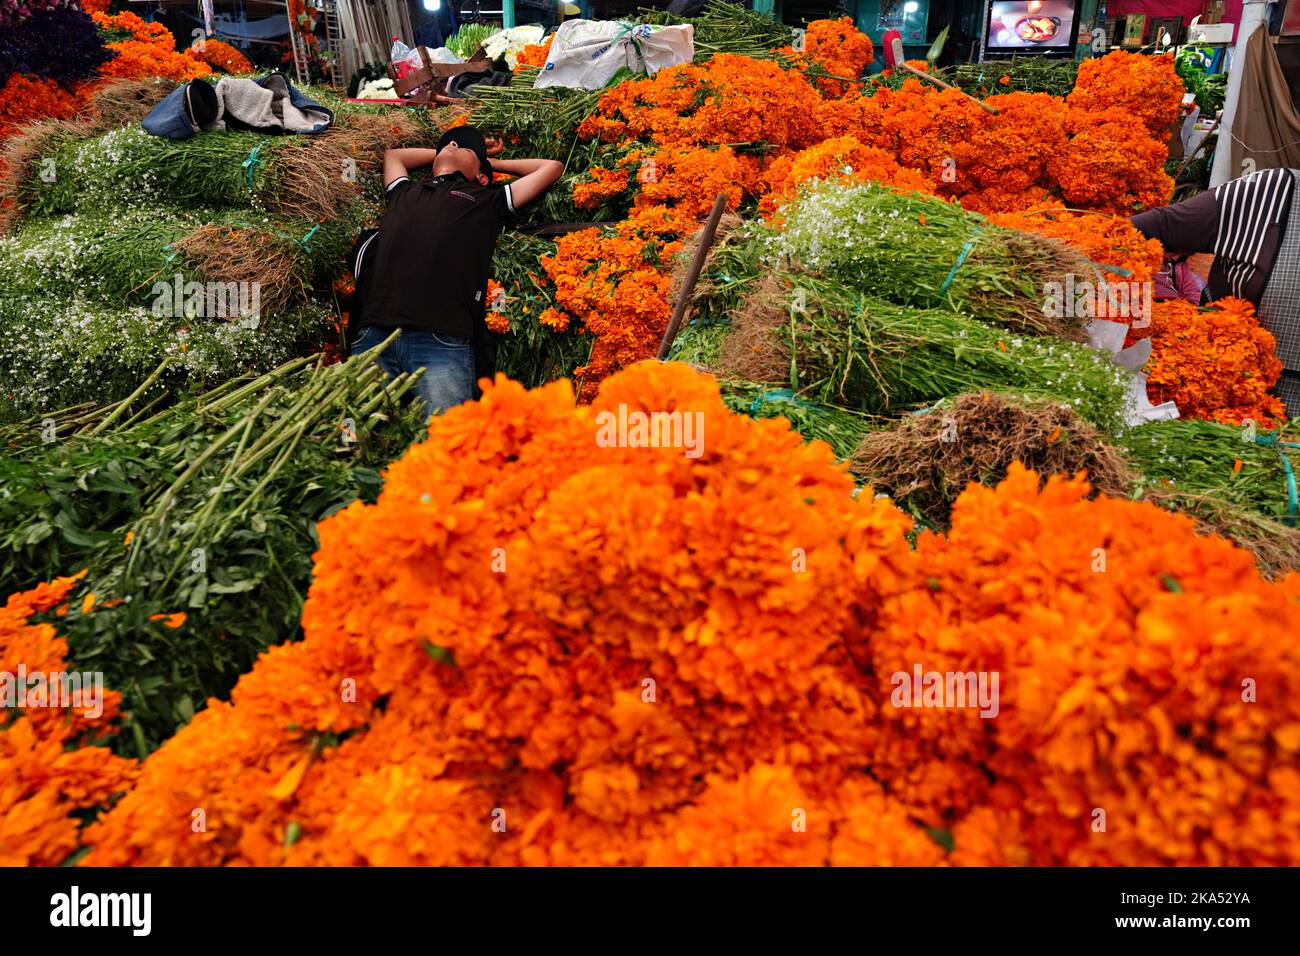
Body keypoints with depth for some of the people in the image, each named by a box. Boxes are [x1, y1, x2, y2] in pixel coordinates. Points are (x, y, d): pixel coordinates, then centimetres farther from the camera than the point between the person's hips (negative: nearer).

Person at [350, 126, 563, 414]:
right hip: (374, 336, 3)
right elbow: (393, 155, 54)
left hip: (443, 341, -2)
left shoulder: (487, 200, 24)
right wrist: (442, 153, 50)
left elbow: (552, 167, 33)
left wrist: (493, 162, 41)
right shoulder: (404, 194, 32)